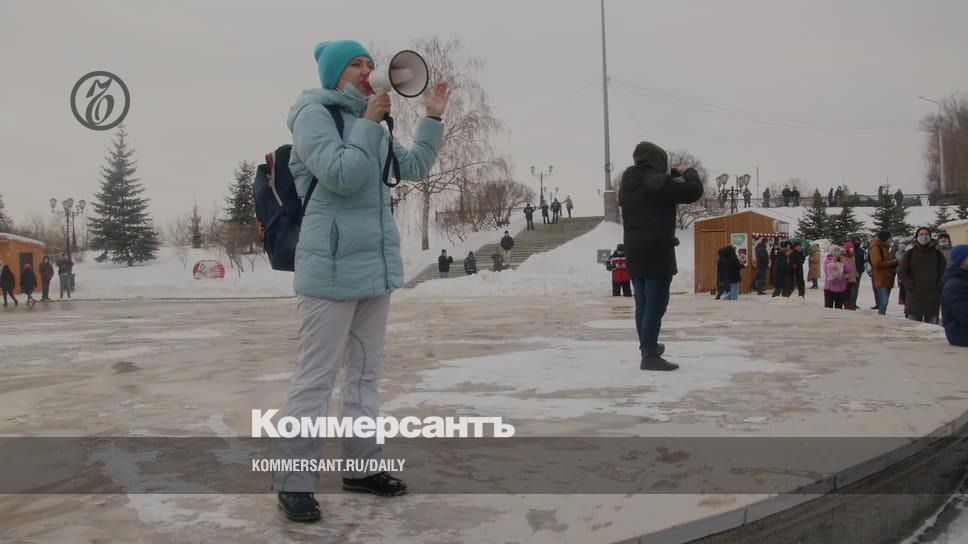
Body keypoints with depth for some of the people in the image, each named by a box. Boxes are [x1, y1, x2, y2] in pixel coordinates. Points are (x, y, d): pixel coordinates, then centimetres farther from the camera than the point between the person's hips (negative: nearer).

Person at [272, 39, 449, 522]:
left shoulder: (370, 123, 16)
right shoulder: (314, 113, -6)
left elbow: (415, 167, 17)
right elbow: (341, 176, -18)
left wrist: (433, 117, 10)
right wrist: (370, 123, -14)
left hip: (376, 263, 8)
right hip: (332, 264, -8)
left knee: (365, 371, 12)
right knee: (316, 376, -6)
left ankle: (361, 467, 22)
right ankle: (294, 481, 3)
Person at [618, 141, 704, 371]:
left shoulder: (628, 184, 12)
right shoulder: (655, 182, -14)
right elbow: (694, 191, -13)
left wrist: (674, 175, 20)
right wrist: (689, 171, 5)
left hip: (634, 255, 8)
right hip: (657, 255, -8)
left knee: (643, 305, 16)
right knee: (656, 305, -5)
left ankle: (648, 347, 28)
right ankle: (650, 356, -5)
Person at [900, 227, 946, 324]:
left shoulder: (938, 254, 9)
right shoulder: (909, 254, 5)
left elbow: (944, 272, 8)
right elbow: (901, 272, 3)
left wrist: (939, 287, -6)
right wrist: (910, 286, -9)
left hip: (933, 297, 1)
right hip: (914, 296, -1)